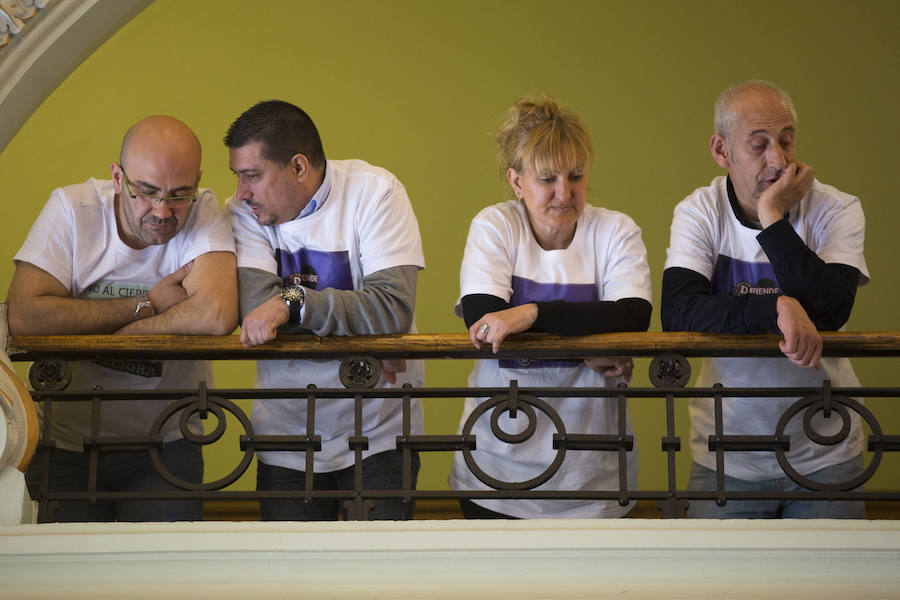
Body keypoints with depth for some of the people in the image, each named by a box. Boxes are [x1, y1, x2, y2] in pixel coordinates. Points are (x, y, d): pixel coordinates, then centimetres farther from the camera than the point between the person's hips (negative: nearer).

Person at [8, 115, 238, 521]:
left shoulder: (202, 213, -10)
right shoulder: (72, 209, -8)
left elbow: (216, 318, -27)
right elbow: (25, 318, -21)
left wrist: (88, 331, -19)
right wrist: (149, 304, -18)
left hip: (164, 443, 0)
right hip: (65, 444, 0)